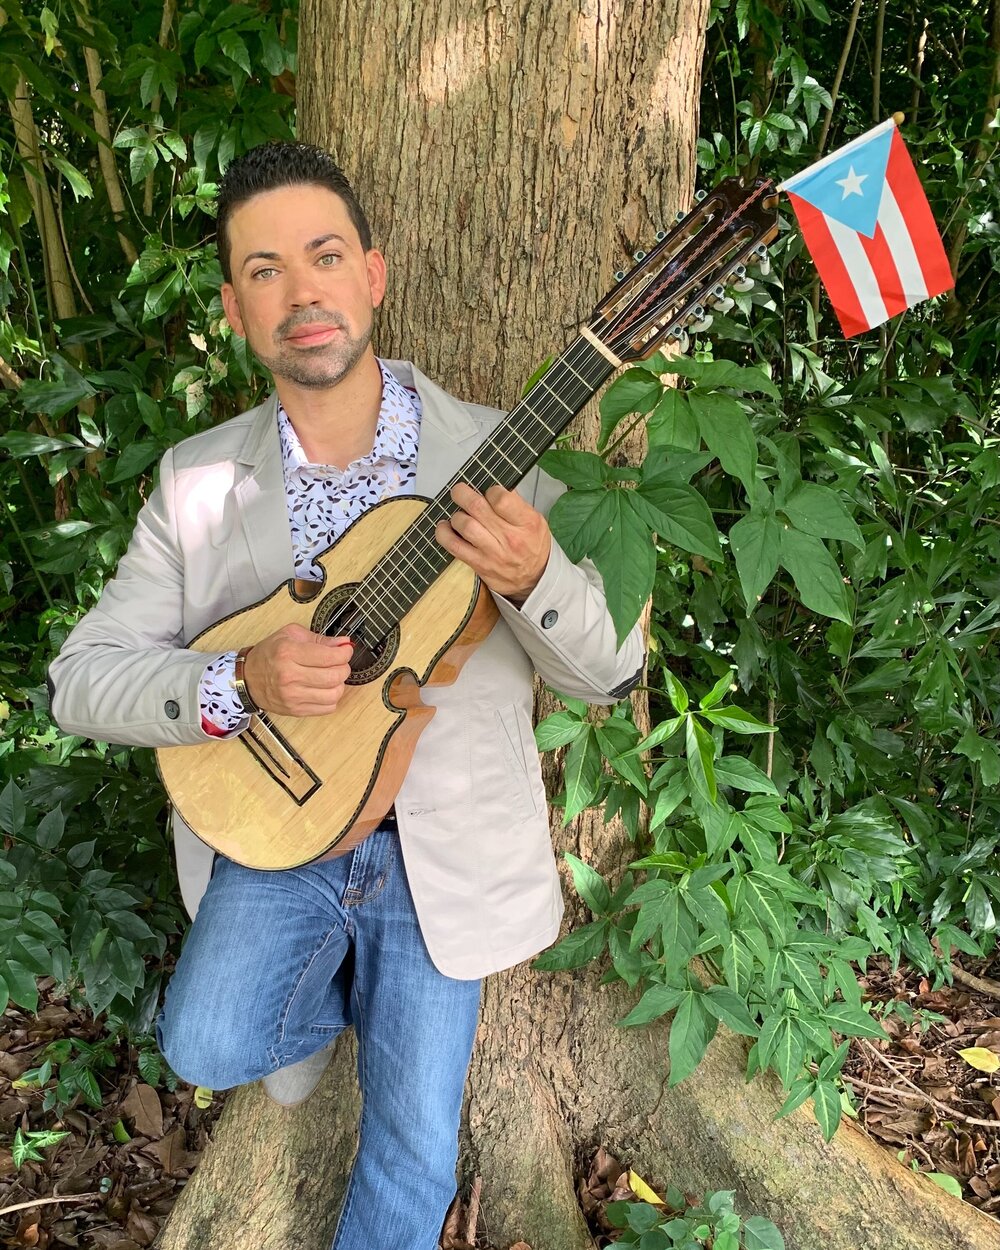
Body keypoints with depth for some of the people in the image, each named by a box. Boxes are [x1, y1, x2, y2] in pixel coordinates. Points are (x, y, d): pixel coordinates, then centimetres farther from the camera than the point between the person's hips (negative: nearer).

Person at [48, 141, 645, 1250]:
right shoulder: (199, 481, -3)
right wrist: (240, 683, -23)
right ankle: (331, 990, 15)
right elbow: (81, 678, -4)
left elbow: (611, 674, -7)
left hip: (443, 838, -1)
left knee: (414, 1154, -1)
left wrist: (530, 575, -29)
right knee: (207, 1048, -19)